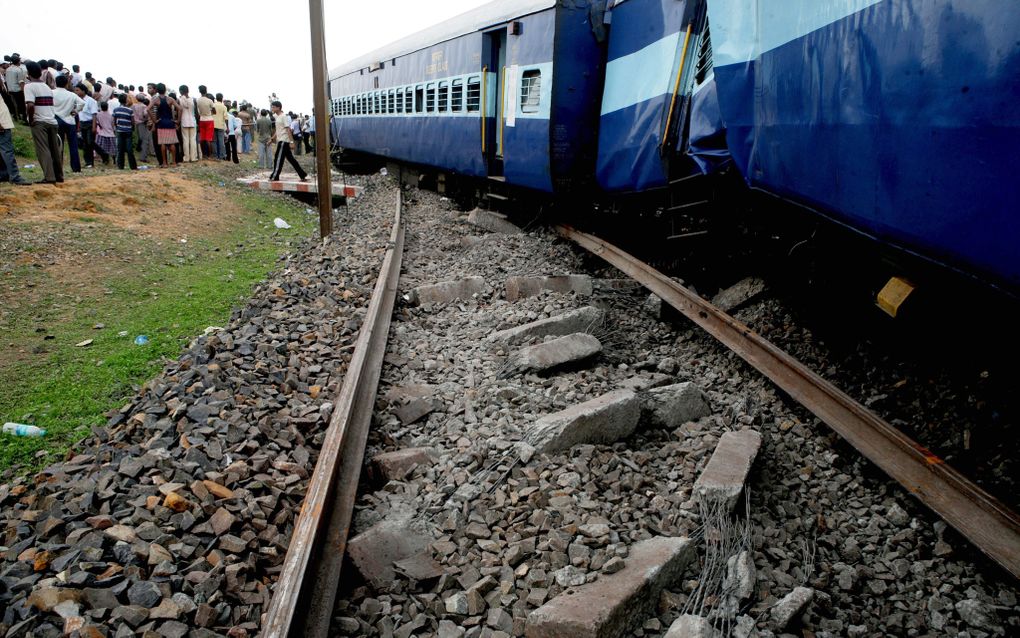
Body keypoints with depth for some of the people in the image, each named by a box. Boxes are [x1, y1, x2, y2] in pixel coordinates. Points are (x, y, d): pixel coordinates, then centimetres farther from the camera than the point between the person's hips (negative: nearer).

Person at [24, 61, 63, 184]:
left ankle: (49, 177, -15)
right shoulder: (47, 87, 15)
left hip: (39, 122, -6)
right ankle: (59, 176, 16)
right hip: (52, 121, 6)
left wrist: (30, 120, -7)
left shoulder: (29, 86, -6)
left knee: (43, 150, -8)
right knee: (55, 150, 11)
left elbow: (30, 105, -19)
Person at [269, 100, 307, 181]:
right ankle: (303, 175, 9)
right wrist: (272, 139, 24)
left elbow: (288, 129, -16)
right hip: (280, 140, 10)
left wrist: (291, 141, -21)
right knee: (290, 158, 8)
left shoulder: (283, 116, -10)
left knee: (278, 159, -7)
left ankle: (274, 176, -2)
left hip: (283, 140, -10)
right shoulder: (277, 117, 17)